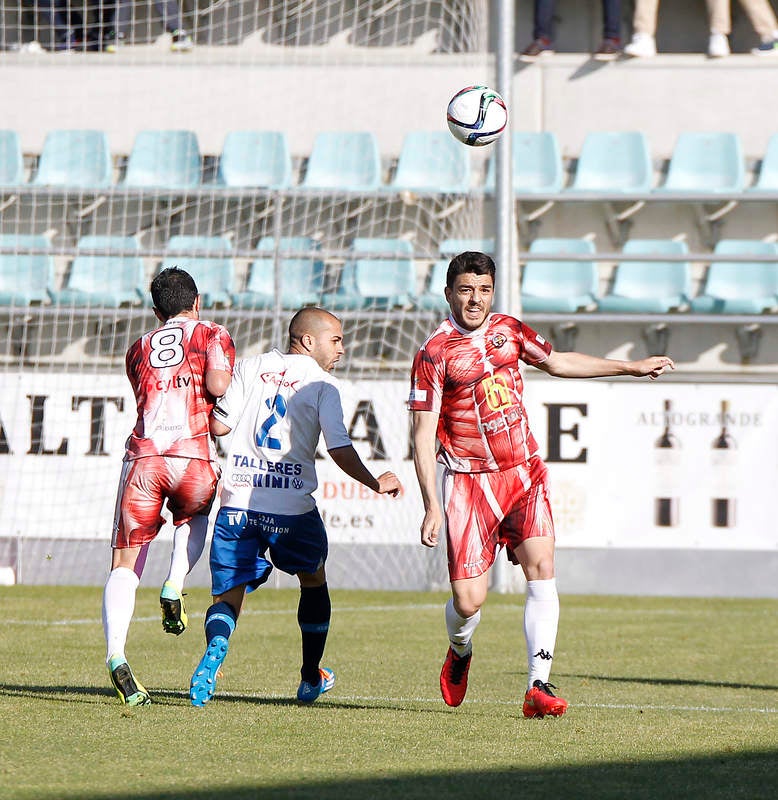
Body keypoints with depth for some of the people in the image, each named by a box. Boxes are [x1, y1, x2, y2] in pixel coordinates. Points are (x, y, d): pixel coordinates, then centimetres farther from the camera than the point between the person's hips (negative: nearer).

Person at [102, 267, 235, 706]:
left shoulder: (138, 349, 25)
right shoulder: (213, 335, 13)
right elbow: (218, 386, -5)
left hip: (143, 455, 1)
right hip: (194, 455, -1)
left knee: (125, 563, 4)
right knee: (196, 517, 33)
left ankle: (116, 654, -16)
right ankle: (174, 587, 7)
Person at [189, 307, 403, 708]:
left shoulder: (251, 367, 8)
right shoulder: (322, 383, -1)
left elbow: (219, 424, 1)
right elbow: (340, 448, -9)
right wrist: (376, 483, 3)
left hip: (237, 501, 2)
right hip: (291, 507, -2)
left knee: (229, 592, 6)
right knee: (313, 580, 23)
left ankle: (215, 648, -26)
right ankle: (311, 678, 28)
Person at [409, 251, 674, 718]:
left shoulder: (509, 331, 7)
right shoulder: (435, 354, -8)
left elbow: (557, 362, 26)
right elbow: (423, 437, -9)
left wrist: (631, 368, 31)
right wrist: (432, 506, -16)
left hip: (523, 474, 4)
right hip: (467, 482, -4)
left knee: (541, 567, -17)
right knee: (468, 600, -6)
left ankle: (539, 686, -19)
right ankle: (460, 653, 30)